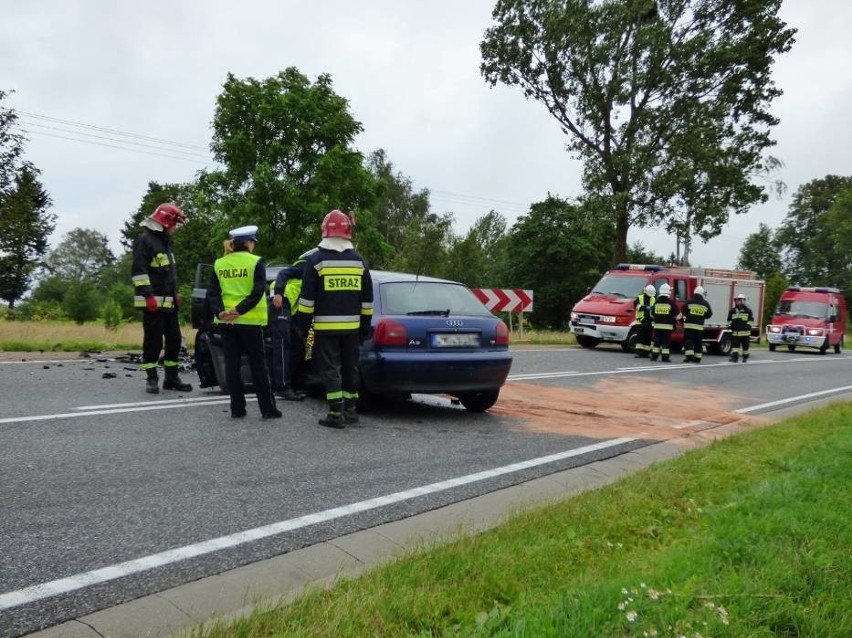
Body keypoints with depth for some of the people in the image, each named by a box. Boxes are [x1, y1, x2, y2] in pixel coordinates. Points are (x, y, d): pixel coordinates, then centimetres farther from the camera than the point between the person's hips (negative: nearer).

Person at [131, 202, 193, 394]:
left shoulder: (164, 242, 20)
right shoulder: (145, 240, -10)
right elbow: (138, 271, -18)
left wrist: (175, 294, 22)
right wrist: (148, 296, -22)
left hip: (169, 302, 9)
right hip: (153, 303, -9)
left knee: (174, 340, 11)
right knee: (153, 341, -4)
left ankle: (172, 377, 19)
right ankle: (151, 379, 4)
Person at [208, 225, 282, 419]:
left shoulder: (219, 264, 8)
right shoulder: (256, 262, -5)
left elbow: (213, 293, 0)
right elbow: (258, 291, -16)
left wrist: (220, 312, -11)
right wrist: (239, 310, -19)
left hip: (226, 321, 3)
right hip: (249, 320, -3)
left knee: (232, 364, 7)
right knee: (258, 365, 3)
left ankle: (237, 408, 9)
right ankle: (268, 408, 5)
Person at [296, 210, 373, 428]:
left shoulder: (316, 259, -5)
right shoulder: (359, 260, 7)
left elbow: (307, 297, -6)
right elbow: (367, 298, 10)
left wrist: (303, 324, 2)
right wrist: (365, 325, 17)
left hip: (326, 326, -4)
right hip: (352, 326, 4)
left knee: (330, 369, 0)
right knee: (350, 367, 14)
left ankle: (336, 413, -4)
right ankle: (350, 410, 20)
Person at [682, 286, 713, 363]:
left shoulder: (689, 302, -5)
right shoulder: (705, 304, 3)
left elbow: (683, 312, 0)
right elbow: (709, 314, 9)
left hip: (689, 325, -3)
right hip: (699, 326, 3)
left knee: (688, 340, 0)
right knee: (698, 342, 11)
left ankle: (689, 356, -13)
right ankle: (697, 358, 12)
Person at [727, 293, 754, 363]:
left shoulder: (748, 311, 1)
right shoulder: (732, 311, 8)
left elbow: (751, 320, 3)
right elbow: (729, 320, 17)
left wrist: (747, 326, -12)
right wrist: (730, 325, 0)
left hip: (745, 332, -1)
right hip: (735, 332, 2)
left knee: (745, 346, 9)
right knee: (735, 344, -8)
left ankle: (745, 357, 24)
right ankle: (734, 357, -12)